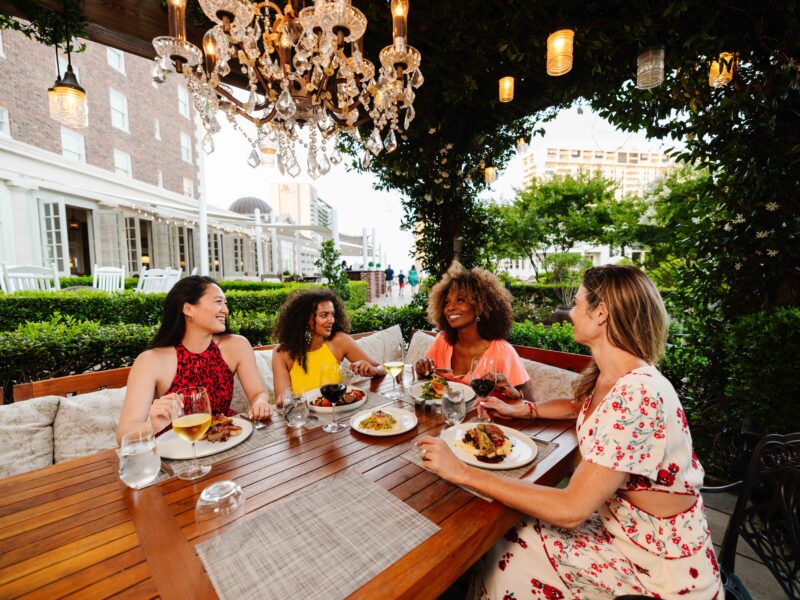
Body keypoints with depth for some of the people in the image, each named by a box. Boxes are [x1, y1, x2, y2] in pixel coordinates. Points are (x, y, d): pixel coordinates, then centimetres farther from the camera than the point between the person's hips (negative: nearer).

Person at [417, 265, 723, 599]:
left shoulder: (638, 395, -32)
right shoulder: (607, 376, -5)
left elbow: (570, 511, -33)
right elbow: (578, 407, 19)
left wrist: (463, 472, -31)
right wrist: (518, 410, 6)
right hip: (619, 527, 6)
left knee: (506, 556, -3)